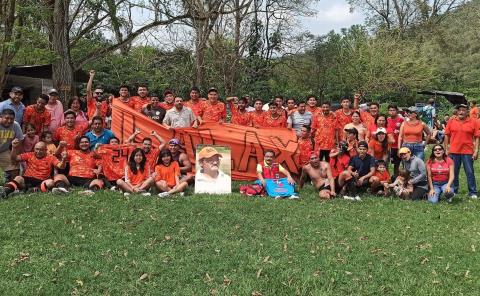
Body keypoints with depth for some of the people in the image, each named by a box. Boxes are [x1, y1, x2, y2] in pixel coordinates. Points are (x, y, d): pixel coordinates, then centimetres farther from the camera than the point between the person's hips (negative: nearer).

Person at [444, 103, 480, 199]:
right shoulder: (451, 121, 3)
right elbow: (447, 135, 6)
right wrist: (446, 149, 4)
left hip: (468, 152, -2)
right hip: (454, 151, 2)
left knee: (470, 173, 4)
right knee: (454, 172, 11)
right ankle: (454, 190, 24)